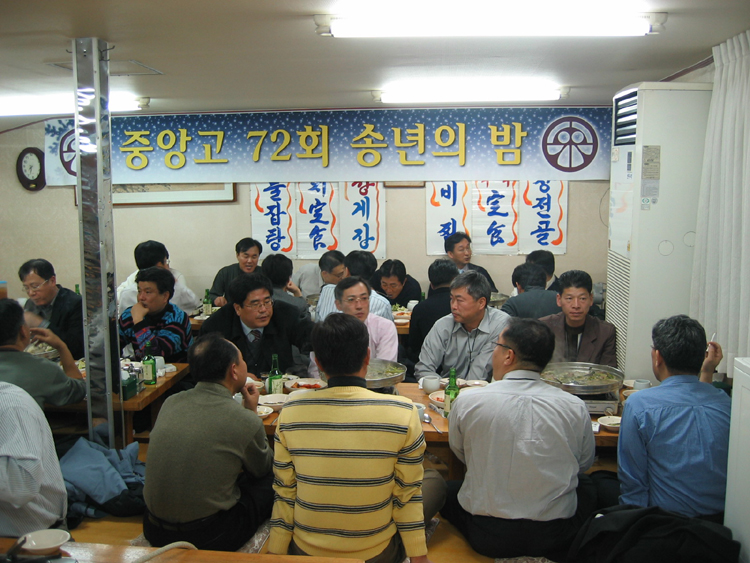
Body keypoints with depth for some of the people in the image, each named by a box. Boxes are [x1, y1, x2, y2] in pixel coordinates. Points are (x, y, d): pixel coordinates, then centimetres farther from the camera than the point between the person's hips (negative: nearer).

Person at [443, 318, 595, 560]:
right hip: (555, 539, 2)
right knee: (588, 486, 30)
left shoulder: (468, 401, -14)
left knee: (447, 489, 26)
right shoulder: (575, 407, -11)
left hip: (486, 539, -2)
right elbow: (584, 463, 7)